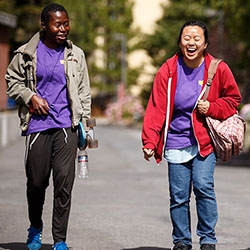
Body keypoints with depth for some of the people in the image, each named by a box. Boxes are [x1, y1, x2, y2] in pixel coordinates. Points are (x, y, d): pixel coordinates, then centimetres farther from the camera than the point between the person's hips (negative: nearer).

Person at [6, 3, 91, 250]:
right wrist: (31, 96, -6)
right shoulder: (27, 53, 2)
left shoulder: (75, 54, 7)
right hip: (37, 126, 0)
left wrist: (85, 123, 8)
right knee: (36, 181, 8)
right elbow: (12, 81, 10)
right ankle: (35, 228, 34)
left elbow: (83, 91, 12)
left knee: (64, 182, -7)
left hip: (66, 127, 0)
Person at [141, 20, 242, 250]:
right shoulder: (168, 71, -4)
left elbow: (233, 98, 9)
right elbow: (156, 108, -5)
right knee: (178, 195, 3)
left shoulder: (218, 69, -3)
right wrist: (149, 141, -14)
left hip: (205, 140, -1)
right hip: (176, 142, 1)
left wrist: (211, 108, -10)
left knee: (203, 186, -15)